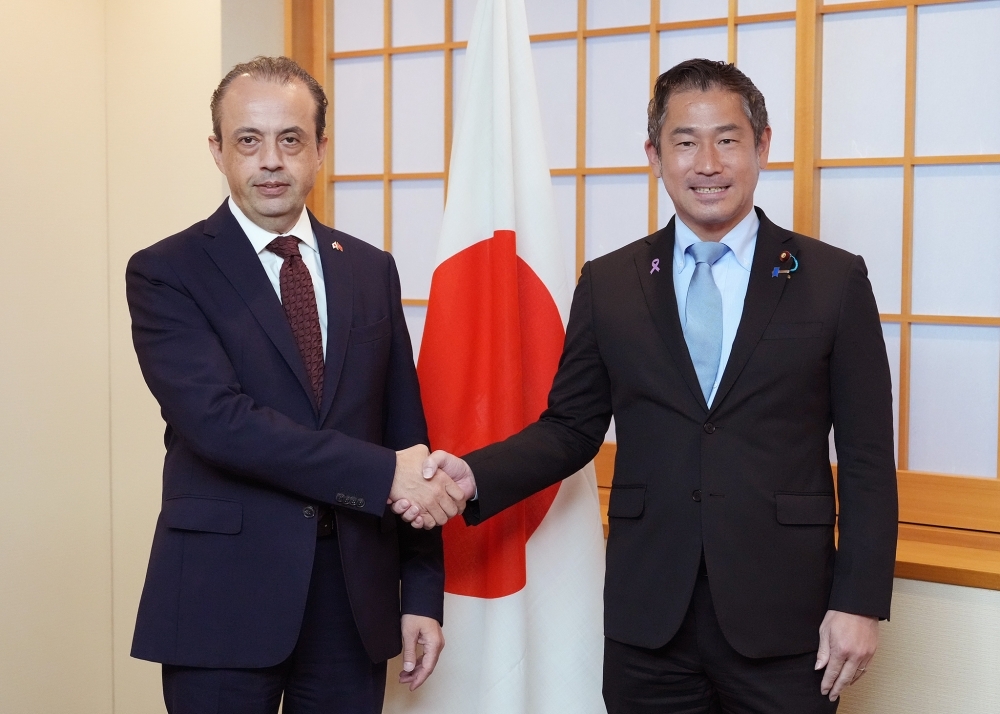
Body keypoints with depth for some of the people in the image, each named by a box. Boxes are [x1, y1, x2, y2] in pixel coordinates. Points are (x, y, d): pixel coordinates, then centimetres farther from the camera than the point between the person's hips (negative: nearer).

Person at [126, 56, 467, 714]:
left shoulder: (372, 270, 8)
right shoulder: (166, 272, -4)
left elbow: (406, 433, 8)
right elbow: (217, 419, -18)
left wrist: (423, 593, 5)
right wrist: (382, 474, -21)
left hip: (355, 594, 4)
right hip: (225, 595, -3)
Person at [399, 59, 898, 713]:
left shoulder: (835, 280, 0)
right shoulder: (608, 284, 5)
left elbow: (867, 456, -1)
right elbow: (571, 428, 7)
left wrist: (860, 602, -5)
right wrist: (474, 476, -9)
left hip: (783, 619, -1)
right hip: (647, 620, 2)